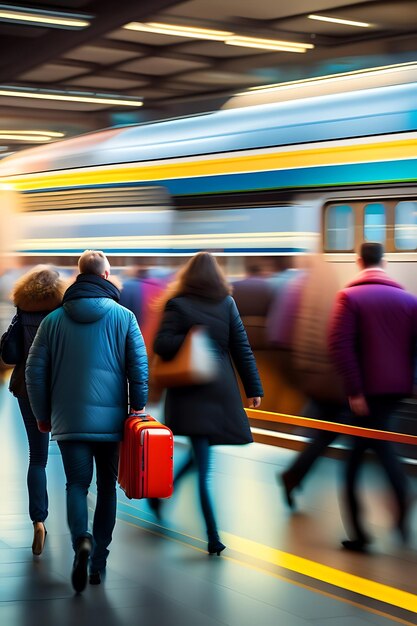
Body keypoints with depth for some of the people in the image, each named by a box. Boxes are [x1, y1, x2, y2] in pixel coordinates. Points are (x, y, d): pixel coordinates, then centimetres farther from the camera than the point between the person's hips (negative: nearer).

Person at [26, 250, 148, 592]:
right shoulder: (124, 317, -1)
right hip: (112, 419, 0)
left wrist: (43, 415, 14)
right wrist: (138, 410, 5)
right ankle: (98, 563, 13)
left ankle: (82, 540, -24)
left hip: (70, 420, 0)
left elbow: (35, 371, 5)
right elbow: (140, 368, -4)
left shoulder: (53, 320, 4)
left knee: (77, 484, 4)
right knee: (107, 487, 11)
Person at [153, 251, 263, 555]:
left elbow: (161, 343, -14)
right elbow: (242, 348, 5)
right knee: (202, 458, 18)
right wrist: (254, 387, 8)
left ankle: (214, 537, -7)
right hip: (222, 388, 2)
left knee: (202, 464, -4)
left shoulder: (177, 305, -2)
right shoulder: (227, 303, 5)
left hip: (190, 390, -2)